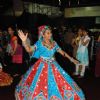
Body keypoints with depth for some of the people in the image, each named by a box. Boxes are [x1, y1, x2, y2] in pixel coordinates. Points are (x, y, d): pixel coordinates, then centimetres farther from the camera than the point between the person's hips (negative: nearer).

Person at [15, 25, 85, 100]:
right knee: (40, 86, 2)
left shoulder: (54, 43, 4)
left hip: (53, 66, 4)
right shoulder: (39, 43, -7)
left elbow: (62, 52, 13)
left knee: (56, 84, 6)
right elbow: (29, 49, -19)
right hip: (42, 66, -3)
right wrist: (24, 41, -35)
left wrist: (71, 59, 14)